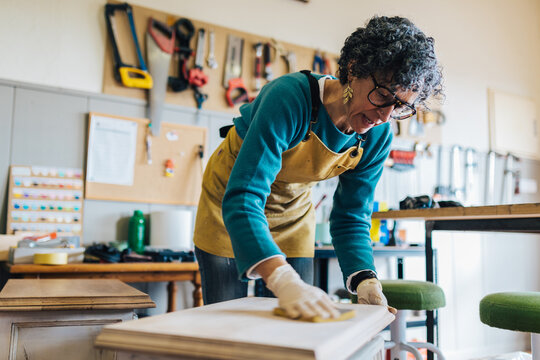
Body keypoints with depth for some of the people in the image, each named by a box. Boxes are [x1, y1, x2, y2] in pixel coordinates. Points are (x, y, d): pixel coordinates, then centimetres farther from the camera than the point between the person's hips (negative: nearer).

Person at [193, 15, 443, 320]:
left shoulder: (377, 138, -17)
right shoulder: (290, 96, -36)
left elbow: (351, 217, -10)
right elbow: (242, 199, -42)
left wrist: (365, 280, -28)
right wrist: (282, 280, -56)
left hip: (295, 210, 4)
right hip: (231, 199, -4)